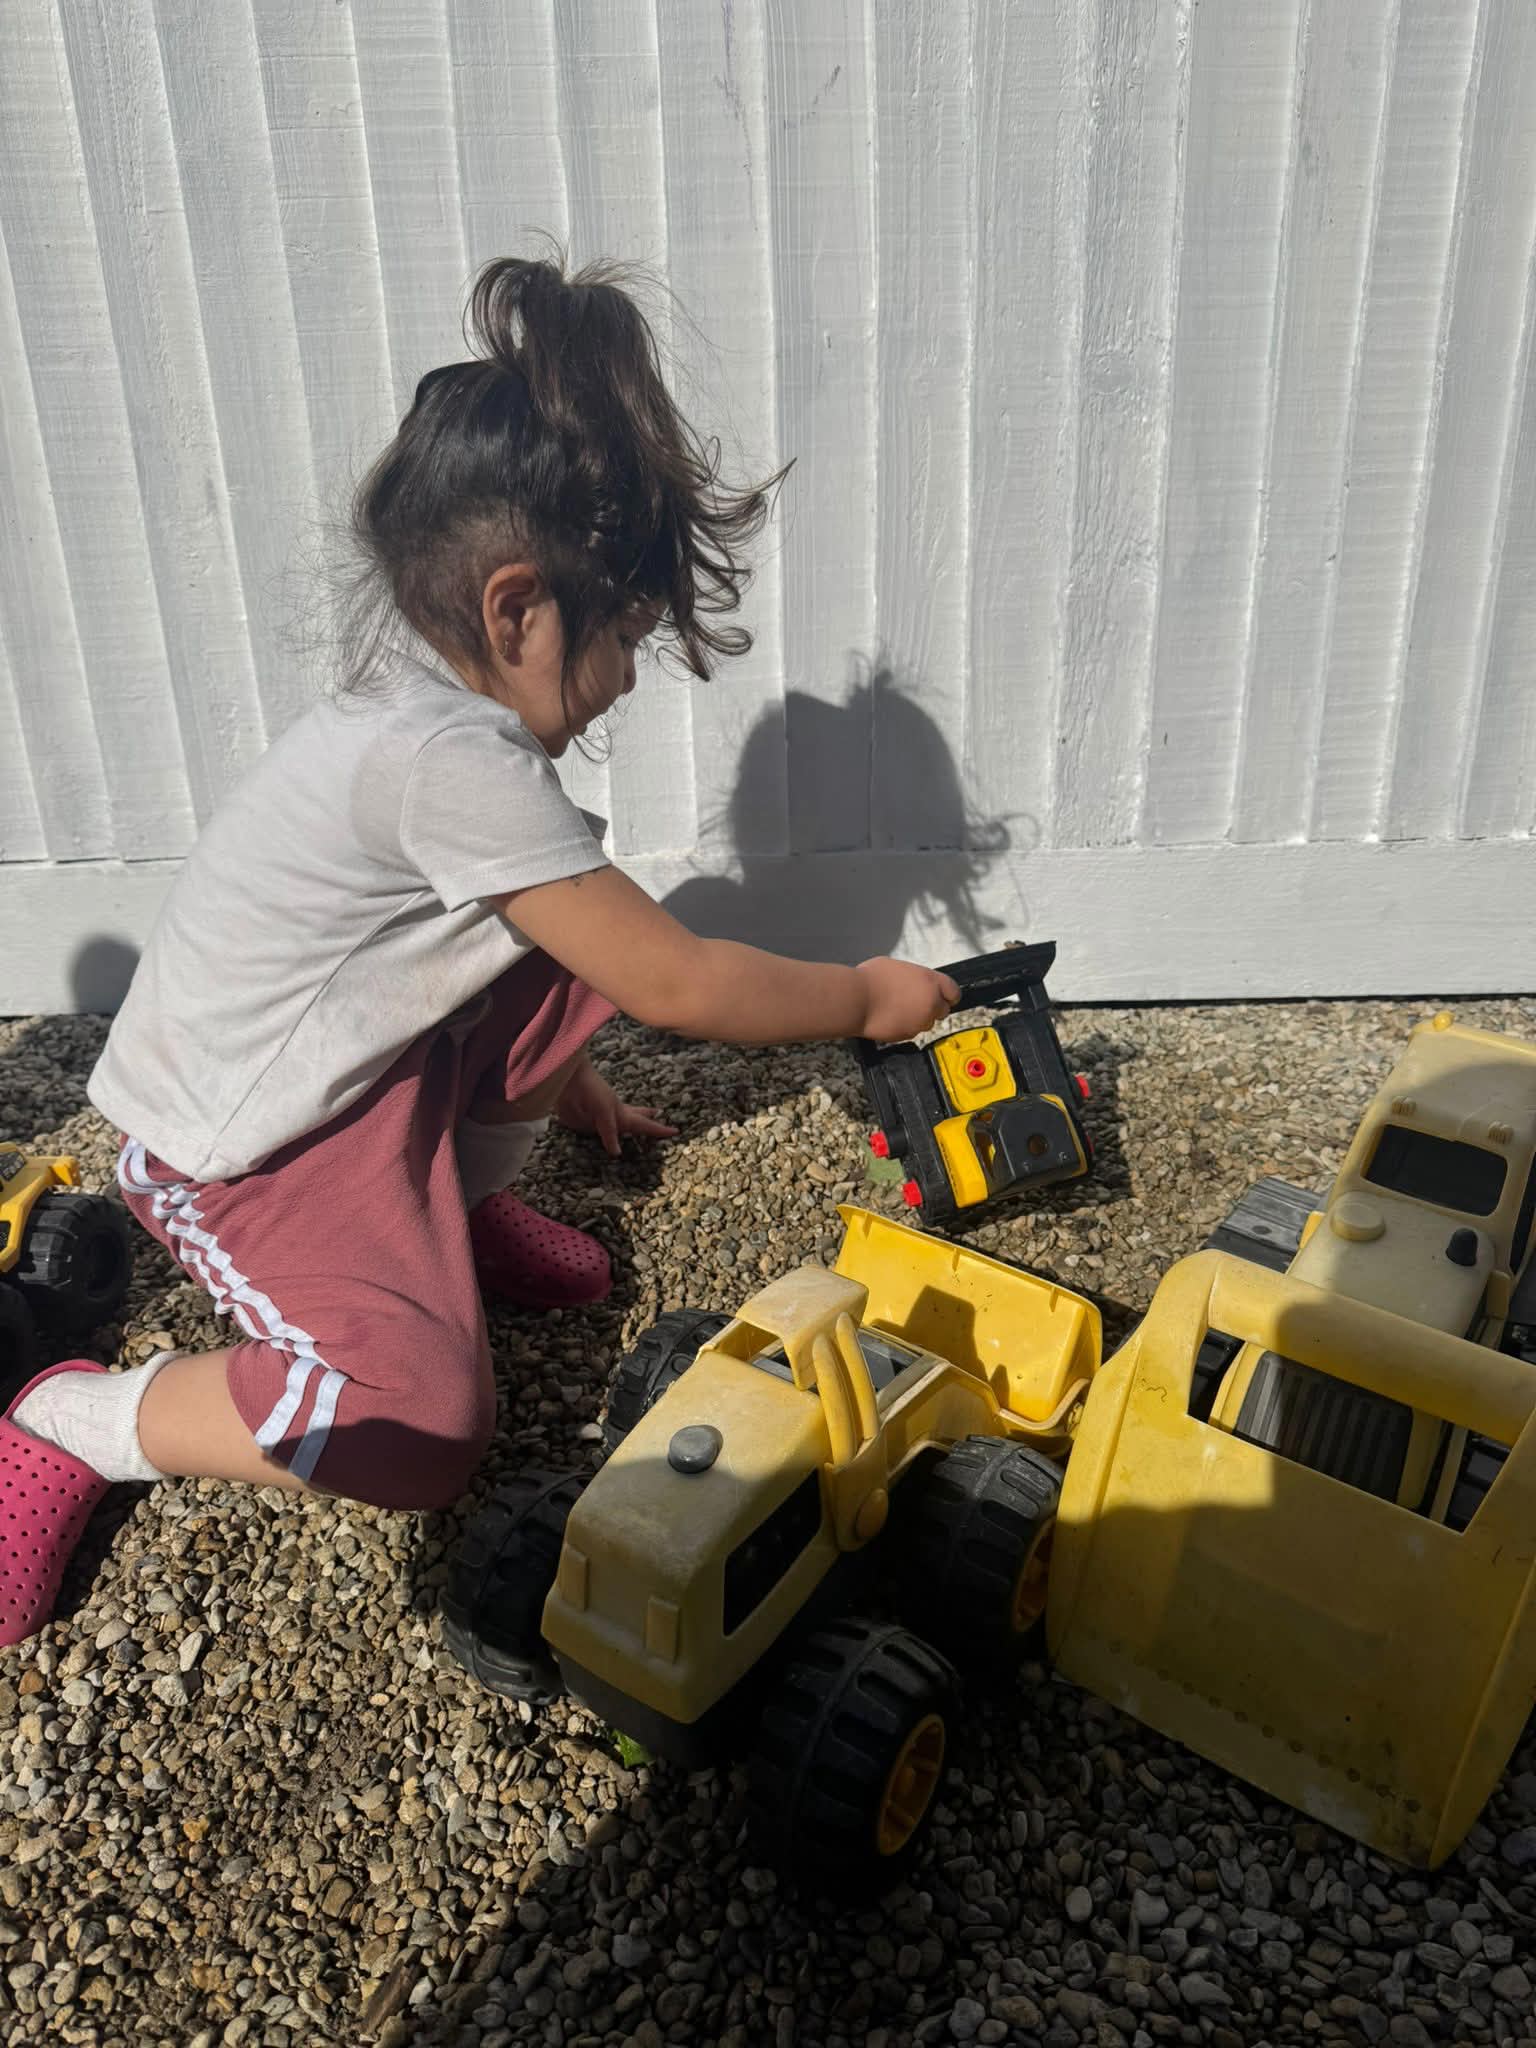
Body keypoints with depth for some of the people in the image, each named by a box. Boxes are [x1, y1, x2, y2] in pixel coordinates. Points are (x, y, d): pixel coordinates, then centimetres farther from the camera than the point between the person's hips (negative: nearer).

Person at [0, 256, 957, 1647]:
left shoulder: (428, 704, 0)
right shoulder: (453, 763, -30)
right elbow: (676, 985, -23)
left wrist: (563, 1080, 24)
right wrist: (866, 997, -8)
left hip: (367, 1067, 9)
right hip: (235, 1152, -9)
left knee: (575, 929, -1)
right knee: (425, 1429, -23)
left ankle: (467, 1201, 17)